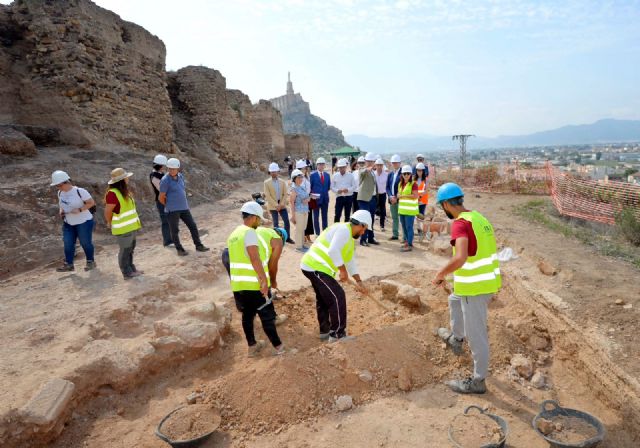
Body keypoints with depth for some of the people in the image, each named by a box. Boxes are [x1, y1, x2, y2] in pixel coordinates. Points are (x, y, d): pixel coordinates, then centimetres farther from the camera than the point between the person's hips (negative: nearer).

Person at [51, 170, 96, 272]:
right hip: (68, 224, 6)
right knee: (68, 244, 6)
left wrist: (79, 210, -27)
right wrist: (60, 210, -3)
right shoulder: (60, 193, 2)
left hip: (84, 222, -6)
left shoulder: (80, 191, -19)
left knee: (85, 243, 6)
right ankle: (69, 264, 17)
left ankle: (90, 261, 24)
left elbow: (91, 202, -16)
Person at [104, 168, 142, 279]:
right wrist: (110, 223, -1)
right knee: (125, 250, 1)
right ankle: (127, 273, 11)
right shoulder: (113, 193, -21)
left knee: (130, 248, 18)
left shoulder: (124, 191, 8)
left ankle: (131, 269, 31)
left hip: (131, 226, 9)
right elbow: (107, 211, -17)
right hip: (123, 228, -9)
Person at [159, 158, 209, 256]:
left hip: (184, 207, 6)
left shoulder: (181, 176, 6)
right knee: (174, 230, 3)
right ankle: (179, 249, 17)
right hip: (172, 210, -6)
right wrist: (169, 206, 6)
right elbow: (161, 198, -8)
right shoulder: (165, 180, -13)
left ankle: (199, 246, 19)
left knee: (193, 226, 8)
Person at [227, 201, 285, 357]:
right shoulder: (249, 232, -16)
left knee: (247, 315, 18)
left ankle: (252, 346, 28)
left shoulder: (233, 234, 13)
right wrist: (263, 280, -25)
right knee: (267, 315, 4)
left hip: (238, 284, 8)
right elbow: (254, 258, -25)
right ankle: (278, 346, 14)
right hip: (254, 284, -8)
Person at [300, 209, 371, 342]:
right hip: (315, 267, -11)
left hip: (313, 266, 11)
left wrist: (359, 282, 27)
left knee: (324, 299, 21)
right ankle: (337, 335, 3)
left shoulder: (350, 238, 20)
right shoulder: (343, 229, -14)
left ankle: (325, 331, 35)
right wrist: (342, 270, -16)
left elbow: (351, 261, 26)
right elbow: (333, 251, -26)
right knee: (338, 297, -7)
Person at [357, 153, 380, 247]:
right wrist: (368, 169, -53)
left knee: (371, 219, 13)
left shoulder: (373, 172, 18)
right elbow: (363, 172, -31)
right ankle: (363, 239, -2)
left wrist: (376, 197, 17)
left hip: (373, 198, 7)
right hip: (364, 198, -7)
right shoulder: (362, 171, -5)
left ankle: (370, 238, 21)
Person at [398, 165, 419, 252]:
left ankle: (410, 245, -3)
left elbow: (415, 196, -17)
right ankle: (407, 241, 28)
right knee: (404, 227, 15)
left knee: (409, 227, -7)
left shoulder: (413, 184, -10)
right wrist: (398, 196, 3)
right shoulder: (400, 184, 13)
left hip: (410, 210, -8)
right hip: (402, 209, 8)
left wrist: (403, 196, -18)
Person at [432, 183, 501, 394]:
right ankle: (456, 339, 52)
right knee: (454, 300, 33)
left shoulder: (460, 223, -21)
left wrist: (440, 274, -18)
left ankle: (478, 381, 20)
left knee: (476, 334, 5)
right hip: (488, 281, 10)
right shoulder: (478, 217, 7)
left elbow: (459, 258, -34)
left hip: (475, 287, -10)